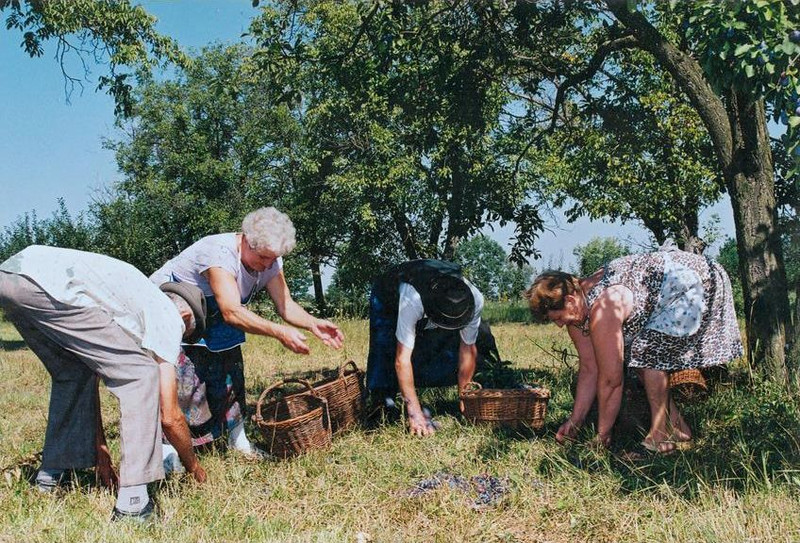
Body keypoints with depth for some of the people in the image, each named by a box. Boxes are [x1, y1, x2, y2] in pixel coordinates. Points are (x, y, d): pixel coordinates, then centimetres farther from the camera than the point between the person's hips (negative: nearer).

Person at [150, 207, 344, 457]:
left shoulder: (269, 261, -13)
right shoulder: (219, 253, -37)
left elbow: (285, 304, -14)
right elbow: (232, 312, -45)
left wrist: (313, 324, -33)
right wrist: (279, 332, -51)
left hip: (209, 319, 7)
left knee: (230, 372, 4)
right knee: (184, 376, -18)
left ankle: (238, 441, 17)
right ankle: (167, 449, -10)